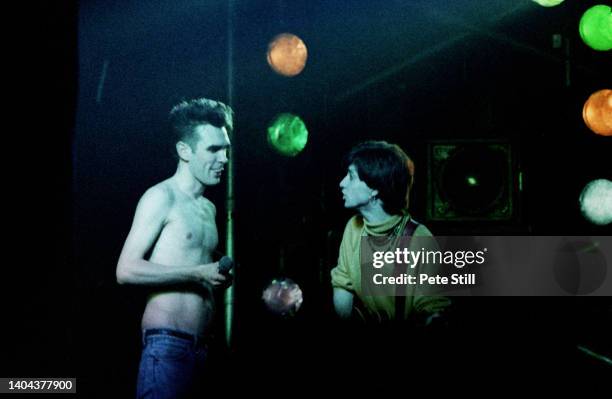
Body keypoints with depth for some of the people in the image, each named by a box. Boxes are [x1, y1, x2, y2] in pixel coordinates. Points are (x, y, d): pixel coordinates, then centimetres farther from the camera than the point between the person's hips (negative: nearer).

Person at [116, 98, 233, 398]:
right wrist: (200, 274, -15)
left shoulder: (209, 208, 21)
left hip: (199, 347, 8)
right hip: (167, 342, -8)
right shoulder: (162, 197, -3)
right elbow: (126, 270, -12)